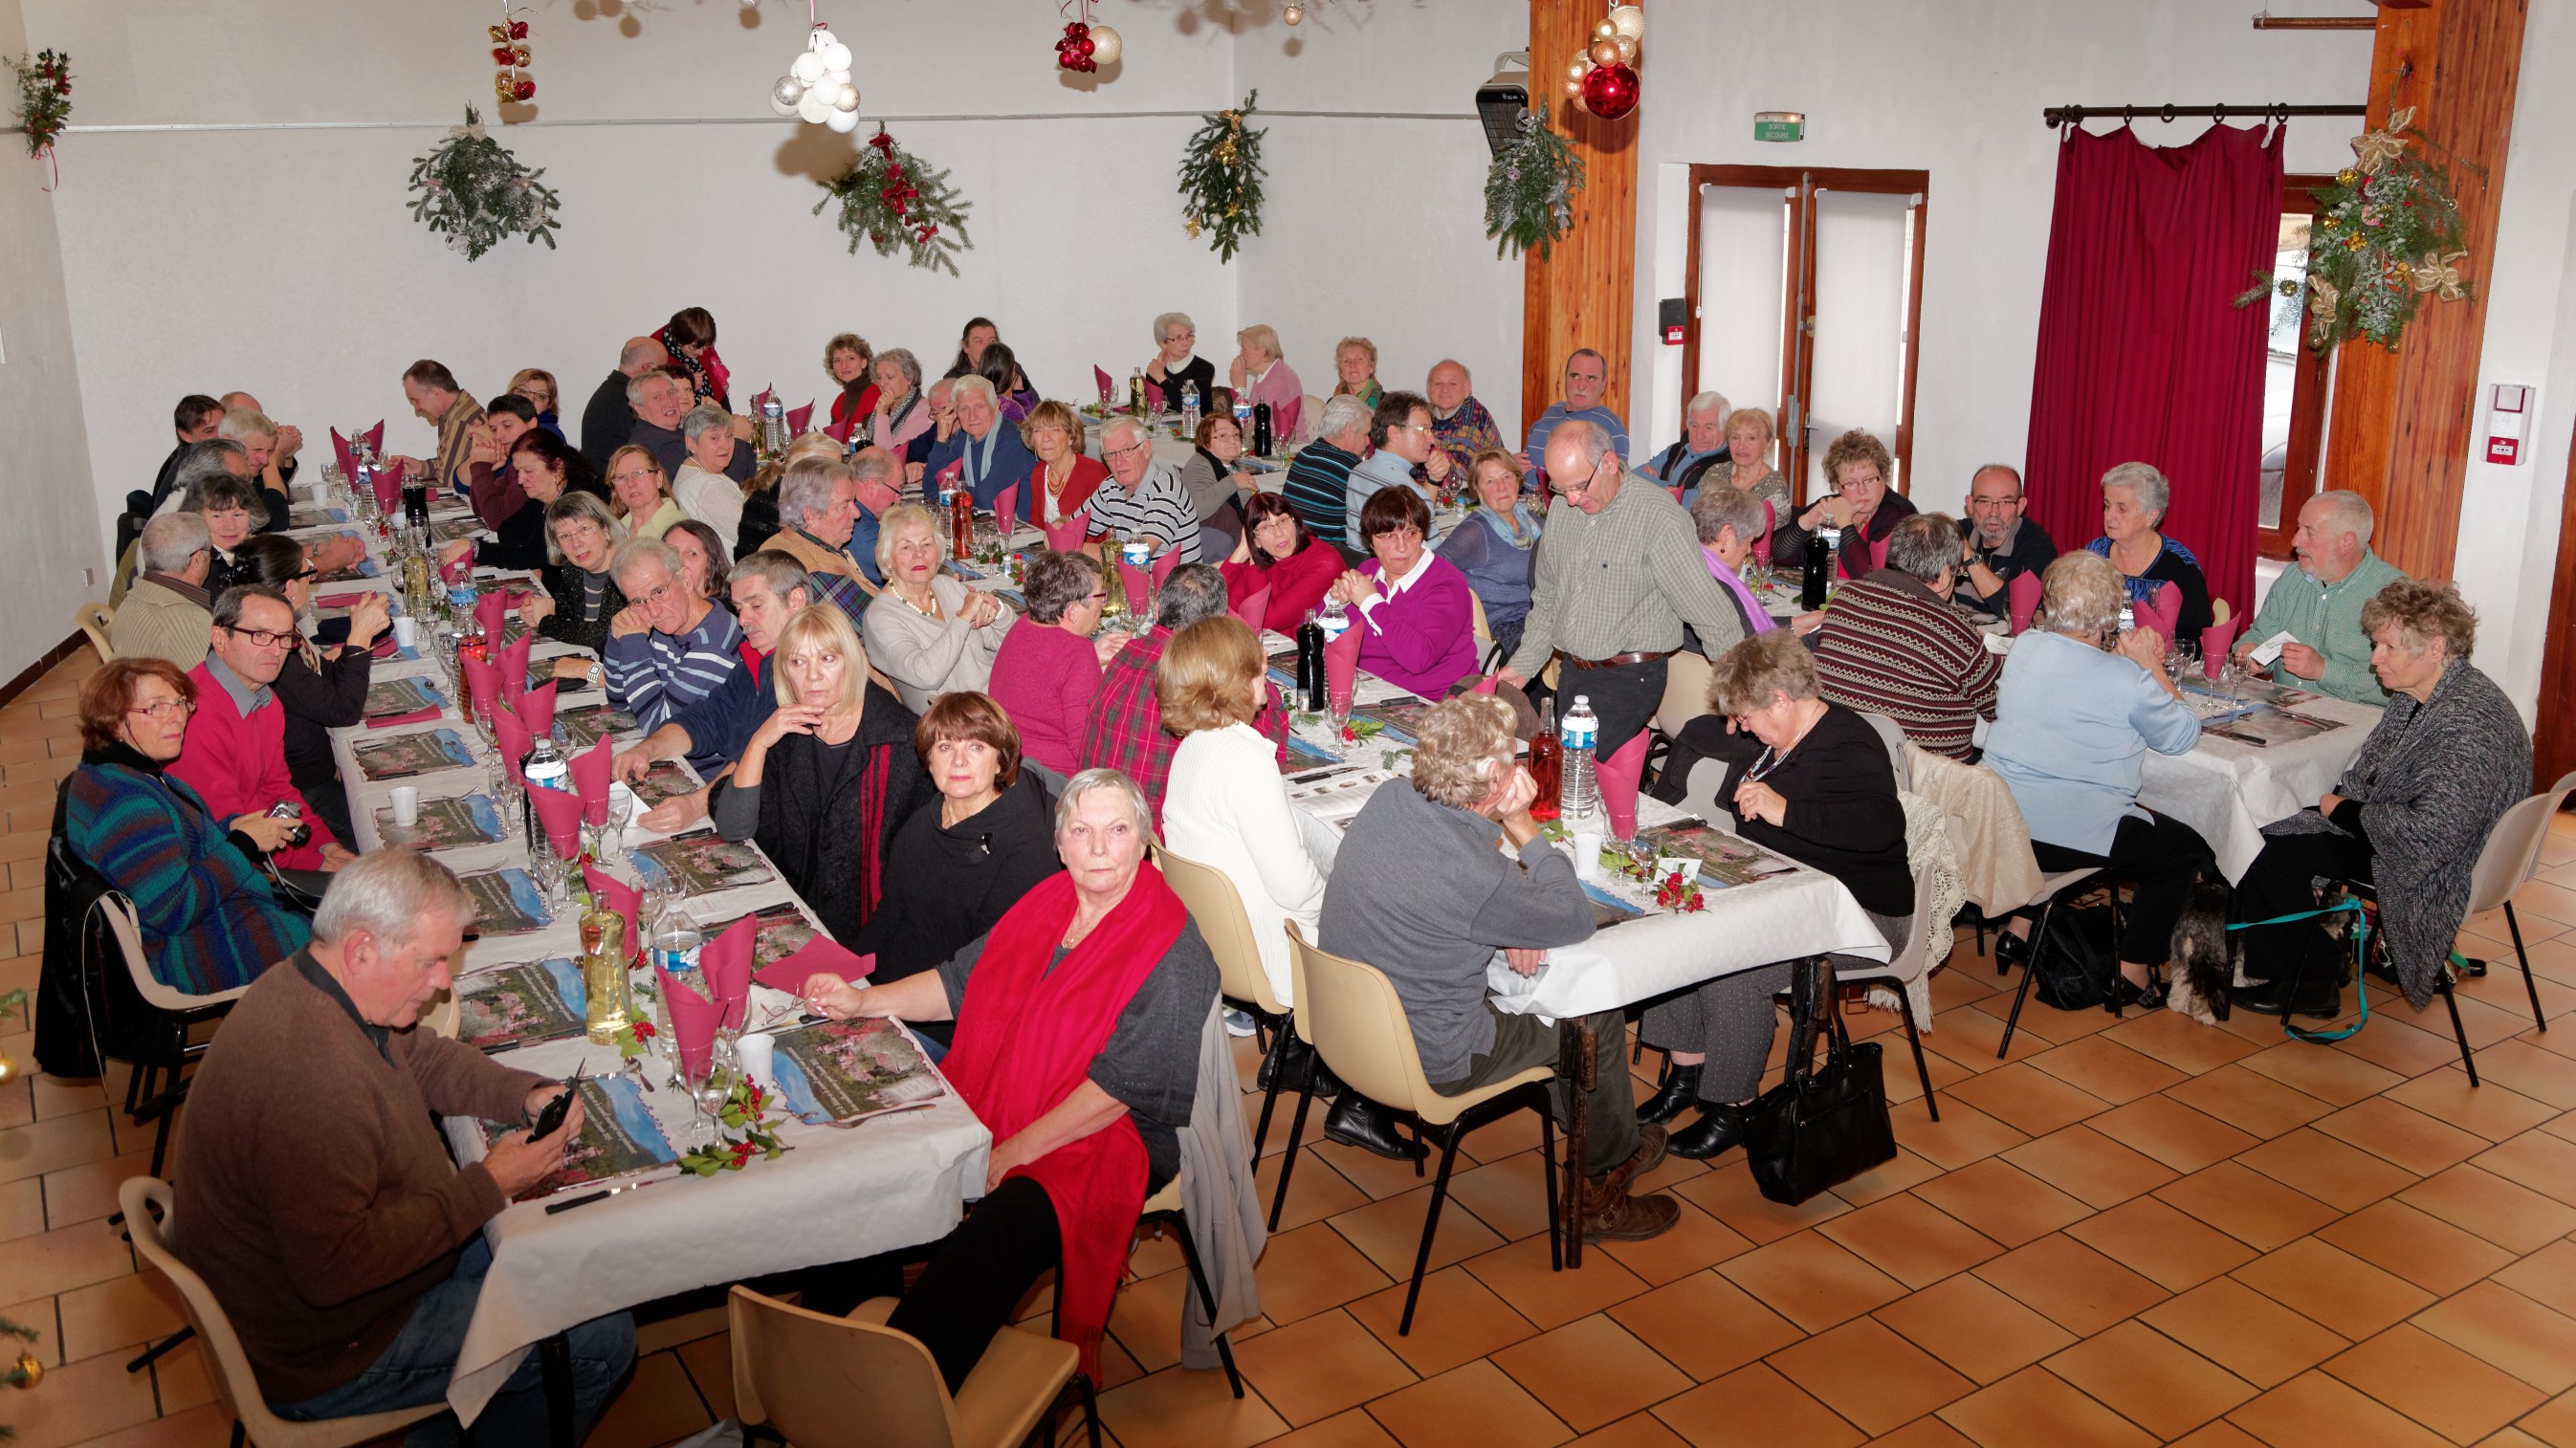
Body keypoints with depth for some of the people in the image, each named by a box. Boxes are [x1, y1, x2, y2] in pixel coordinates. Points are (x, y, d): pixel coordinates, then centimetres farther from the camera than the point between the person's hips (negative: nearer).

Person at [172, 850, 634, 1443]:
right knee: (602, 1338, -9)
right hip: (322, 1357, -10)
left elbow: (421, 1055, 12)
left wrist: (527, 1094, -5)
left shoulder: (304, 984, -4)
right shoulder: (311, 1074, -36)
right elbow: (334, 1269, -36)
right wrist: (486, 1188, -28)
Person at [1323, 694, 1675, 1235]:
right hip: (1429, 1063, -7)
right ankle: (1599, 1193, 32)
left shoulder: (1388, 800, -10)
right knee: (1598, 1013, 12)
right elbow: (1576, 919, -14)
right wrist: (1523, 826, -13)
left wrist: (1512, 924, -1)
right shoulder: (1475, 877, -32)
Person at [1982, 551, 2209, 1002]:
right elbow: (2183, 735, 0)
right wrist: (2150, 666, 5)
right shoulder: (2127, 680, -16)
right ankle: (2133, 972, 19)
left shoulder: (2022, 647, 1)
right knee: (2184, 849, 18)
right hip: (2076, 836, -6)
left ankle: (2020, 929, 37)